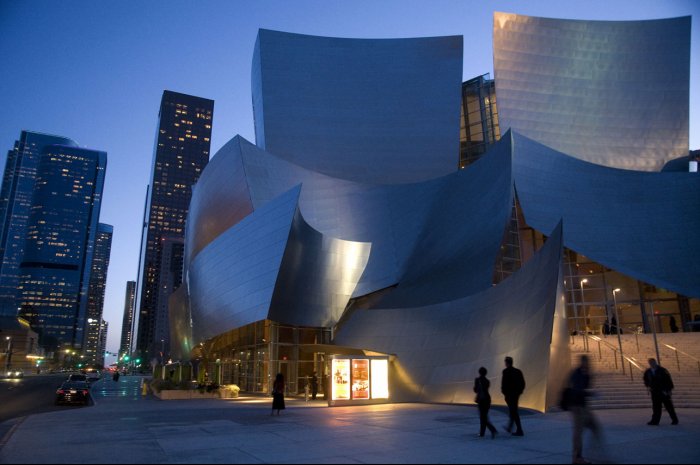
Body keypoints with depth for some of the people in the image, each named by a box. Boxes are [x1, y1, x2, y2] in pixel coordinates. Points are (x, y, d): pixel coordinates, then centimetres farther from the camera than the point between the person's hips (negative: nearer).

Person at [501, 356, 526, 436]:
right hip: (517, 394, 7)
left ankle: (519, 431, -4)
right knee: (513, 411, 20)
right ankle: (509, 427, 33)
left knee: (514, 412, -3)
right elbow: (523, 383, 6)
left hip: (509, 394, -7)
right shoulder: (518, 371, 6)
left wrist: (504, 392, -4)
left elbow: (504, 383, -18)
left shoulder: (506, 372, -13)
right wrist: (519, 391, 13)